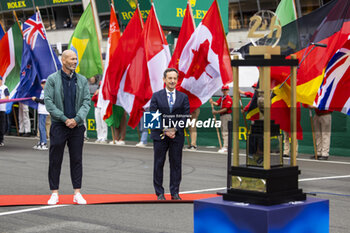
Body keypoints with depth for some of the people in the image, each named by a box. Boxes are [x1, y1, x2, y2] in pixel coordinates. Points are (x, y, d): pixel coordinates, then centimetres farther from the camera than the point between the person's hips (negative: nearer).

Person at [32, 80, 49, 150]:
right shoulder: (42, 91, 19)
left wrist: (36, 99, -8)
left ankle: (44, 144, -12)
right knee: (40, 127, 12)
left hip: (43, 112, -9)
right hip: (40, 111, 9)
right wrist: (35, 99, 6)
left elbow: (43, 101, -16)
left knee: (42, 127, -12)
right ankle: (41, 143, 18)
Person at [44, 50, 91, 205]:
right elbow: (48, 102, -6)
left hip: (77, 125, 3)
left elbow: (86, 102, 4)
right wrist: (65, 119, -12)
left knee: (77, 160, 5)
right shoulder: (52, 79, -1)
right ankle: (54, 193, 9)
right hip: (58, 125, -2)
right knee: (55, 160, 1)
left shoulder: (82, 80, 9)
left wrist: (76, 119, -10)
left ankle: (77, 193, 10)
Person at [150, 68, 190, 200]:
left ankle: (175, 193, 10)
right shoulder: (156, 96, 3)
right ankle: (159, 193, 10)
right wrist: (165, 130, -11)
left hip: (177, 135, 1)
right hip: (160, 135, -1)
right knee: (159, 164, 2)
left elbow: (186, 116, 2)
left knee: (176, 164, 3)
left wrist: (175, 129, -11)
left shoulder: (183, 97, 7)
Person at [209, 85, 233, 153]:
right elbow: (217, 103, 1)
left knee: (225, 131, -13)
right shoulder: (221, 98, 17)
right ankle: (225, 146, 18)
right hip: (222, 116, 9)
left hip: (227, 116, -9)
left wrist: (217, 112, -18)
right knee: (223, 131, 12)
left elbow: (226, 109, -16)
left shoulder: (229, 98, -10)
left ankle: (225, 147, -16)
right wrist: (212, 102, -18)